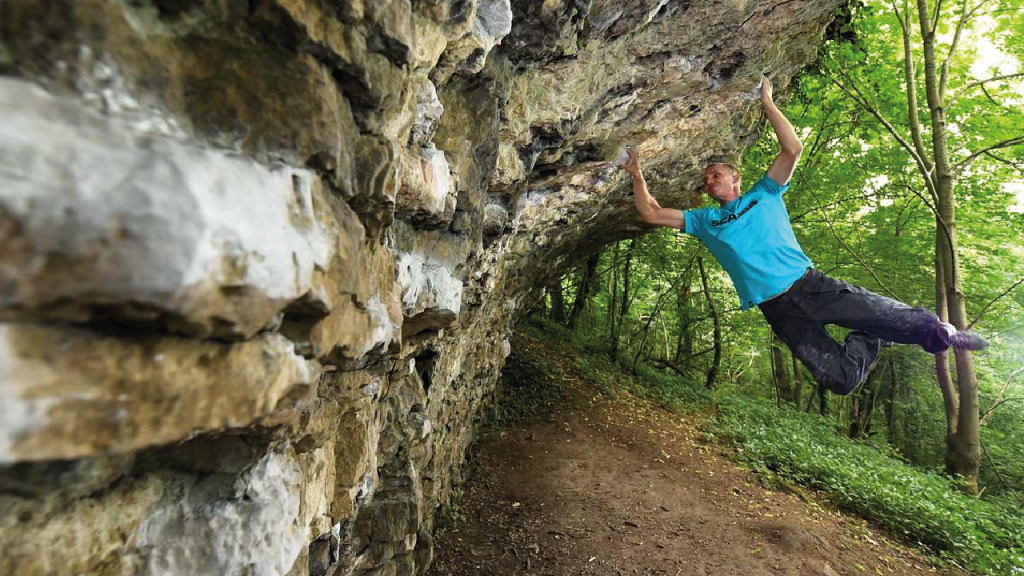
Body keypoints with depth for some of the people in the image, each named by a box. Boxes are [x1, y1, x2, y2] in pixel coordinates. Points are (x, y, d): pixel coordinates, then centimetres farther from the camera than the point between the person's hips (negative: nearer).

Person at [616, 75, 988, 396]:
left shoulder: (764, 194, 12)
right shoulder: (705, 221, 14)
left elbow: (793, 149, -2)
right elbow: (651, 213, 7)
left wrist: (766, 101, 0)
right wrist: (637, 174, 2)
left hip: (811, 285, 0)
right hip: (778, 310, 1)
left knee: (902, 320, -6)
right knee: (840, 380, -10)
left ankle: (942, 333, 30)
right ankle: (870, 340, 21)